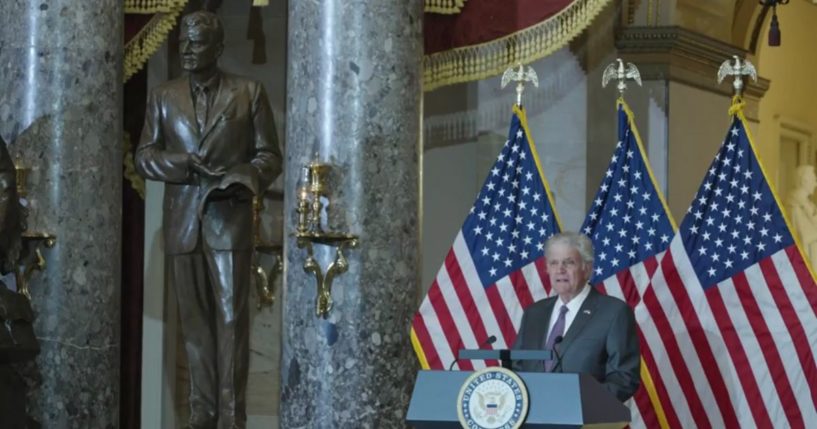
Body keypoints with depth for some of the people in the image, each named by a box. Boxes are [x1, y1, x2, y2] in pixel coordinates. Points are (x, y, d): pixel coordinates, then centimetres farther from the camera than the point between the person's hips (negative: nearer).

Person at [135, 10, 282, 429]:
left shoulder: (249, 93, 6)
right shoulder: (163, 96, 13)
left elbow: (268, 155, 4)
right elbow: (143, 156, 9)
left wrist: (242, 180, -16)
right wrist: (182, 165, -10)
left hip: (230, 219, -3)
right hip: (181, 221, 3)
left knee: (232, 316, -6)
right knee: (194, 318, 5)